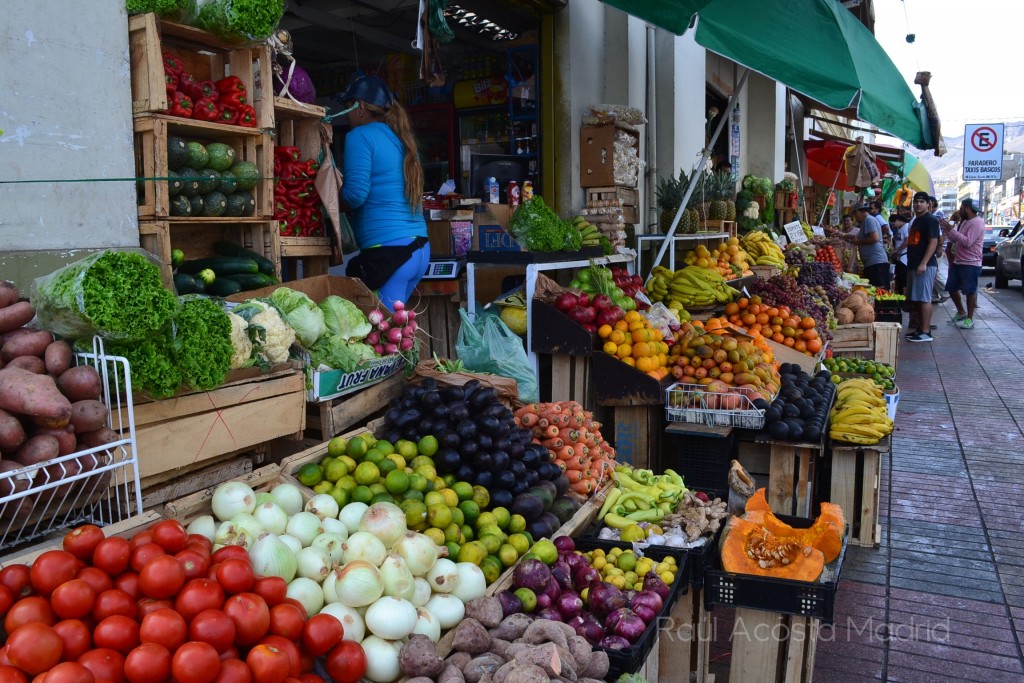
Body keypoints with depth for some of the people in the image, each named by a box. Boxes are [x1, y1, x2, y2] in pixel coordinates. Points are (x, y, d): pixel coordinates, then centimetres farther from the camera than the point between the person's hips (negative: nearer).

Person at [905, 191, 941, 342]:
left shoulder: (930, 220, -9)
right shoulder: (916, 220, 20)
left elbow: (933, 242, -17)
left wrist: (923, 263, -24)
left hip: (925, 265, -10)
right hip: (914, 264, 10)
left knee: (923, 298, -10)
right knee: (916, 299, 11)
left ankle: (926, 332, -10)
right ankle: (920, 329, 18)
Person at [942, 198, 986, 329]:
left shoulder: (977, 223, -15)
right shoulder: (964, 222, 15)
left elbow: (967, 242, -24)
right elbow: (955, 240, 18)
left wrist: (952, 230, -22)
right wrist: (946, 230, 4)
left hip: (970, 264, -10)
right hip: (957, 262, 10)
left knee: (970, 291, -3)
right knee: (952, 288, 13)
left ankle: (969, 319, 5)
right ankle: (961, 313, 29)